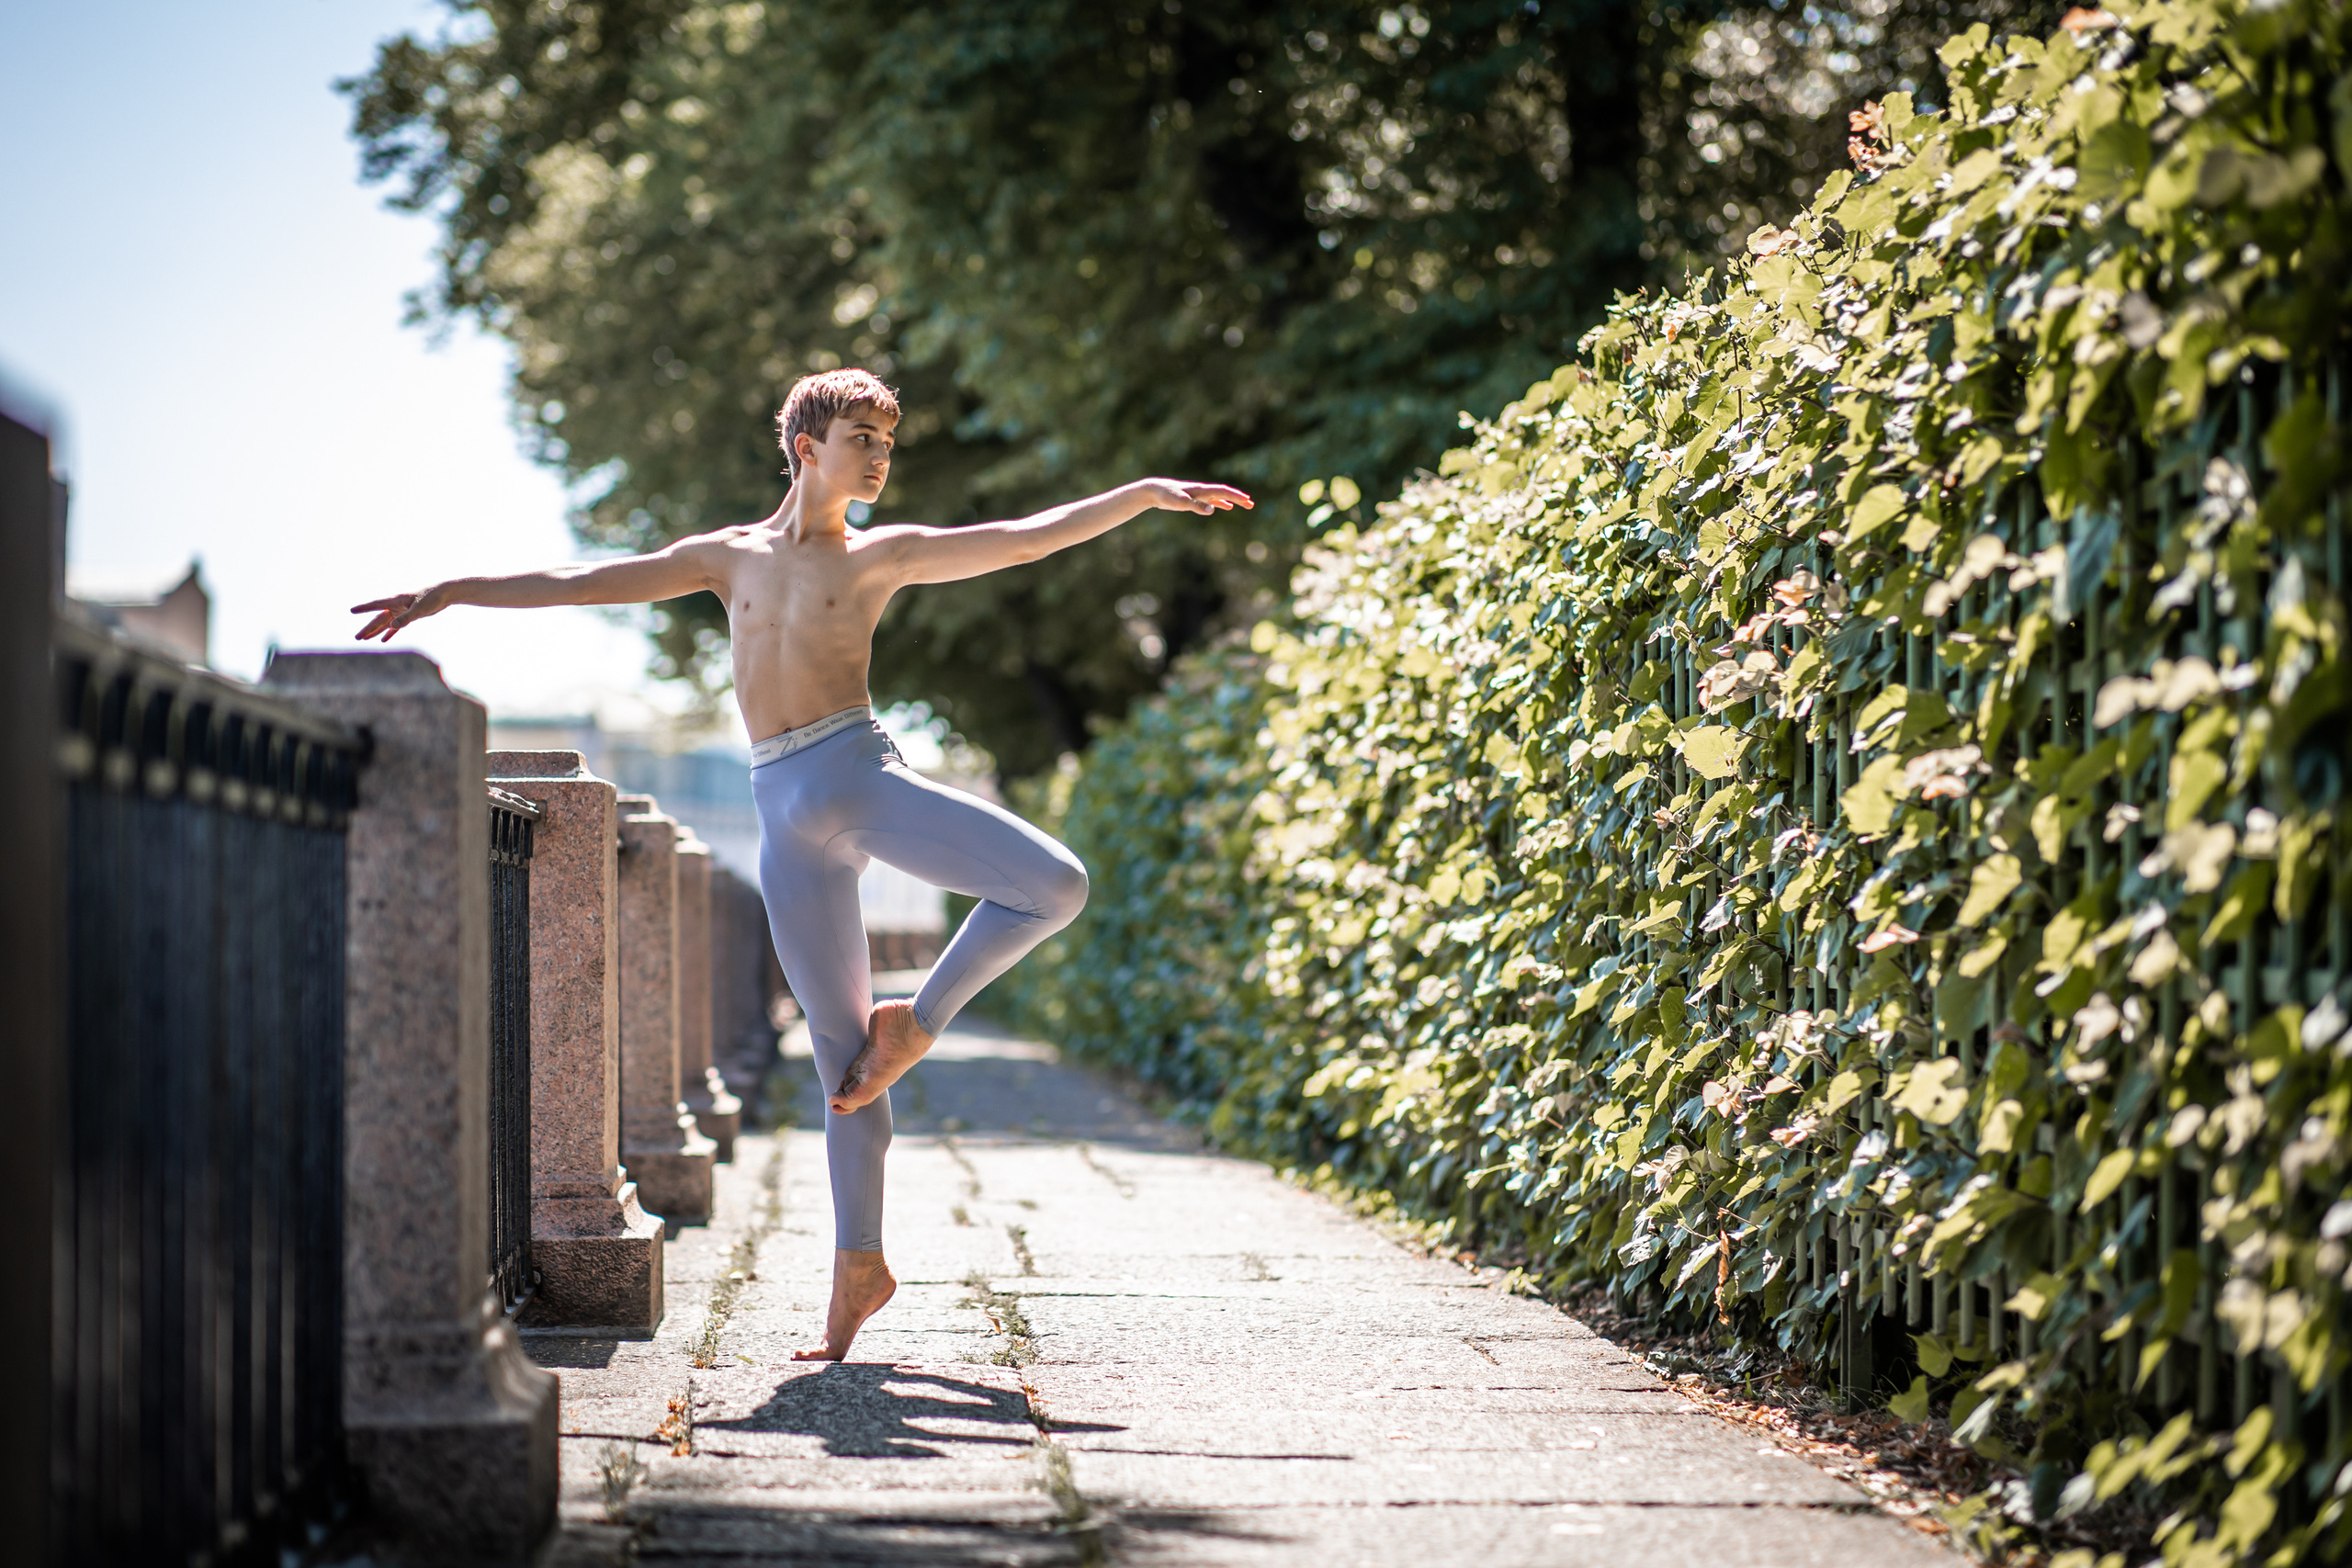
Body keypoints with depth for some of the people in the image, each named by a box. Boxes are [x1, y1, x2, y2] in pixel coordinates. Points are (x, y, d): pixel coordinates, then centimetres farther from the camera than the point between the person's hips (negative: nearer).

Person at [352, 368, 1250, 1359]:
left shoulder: (886, 556, 12)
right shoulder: (729, 556, 16)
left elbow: (1028, 539, 9)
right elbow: (584, 584, 17)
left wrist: (1147, 493, 2)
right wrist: (450, 592, 14)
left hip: (867, 775, 0)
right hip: (787, 815, 1)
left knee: (1054, 886, -22)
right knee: (840, 1053, -1)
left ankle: (920, 1020, 0)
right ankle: (859, 1266, 8)